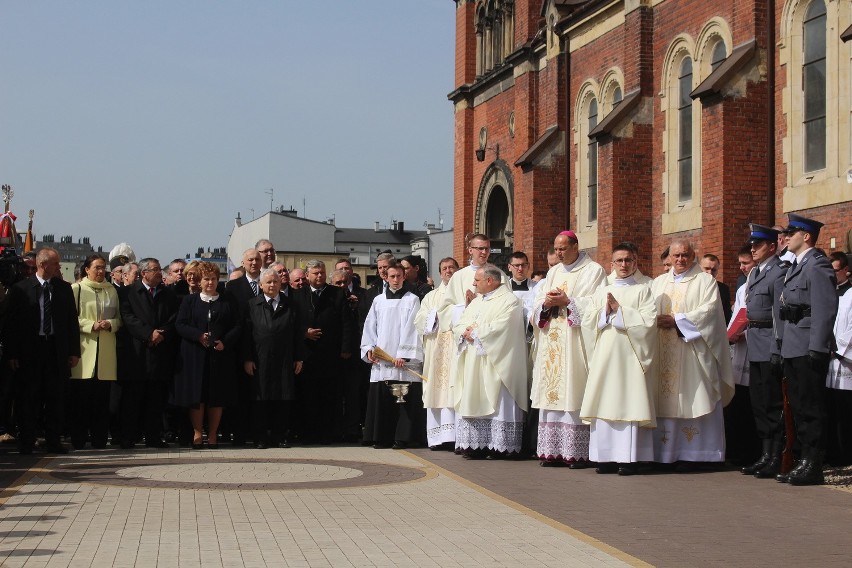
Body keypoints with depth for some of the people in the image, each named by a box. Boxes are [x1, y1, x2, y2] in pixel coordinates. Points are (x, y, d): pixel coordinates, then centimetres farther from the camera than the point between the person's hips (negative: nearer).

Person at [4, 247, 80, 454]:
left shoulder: (64, 288, 7)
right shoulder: (20, 289, -1)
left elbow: (72, 321, 9)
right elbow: (11, 323, -1)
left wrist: (74, 351, 3)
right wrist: (11, 353, -6)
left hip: (57, 349, 2)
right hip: (30, 350, -2)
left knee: (56, 397, 4)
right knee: (28, 397, 2)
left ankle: (53, 440, 10)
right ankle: (26, 442, 9)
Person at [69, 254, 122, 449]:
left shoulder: (111, 290, 14)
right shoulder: (76, 289, 2)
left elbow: (118, 318, 17)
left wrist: (110, 324, -4)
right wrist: (91, 325, -13)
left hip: (106, 350, 4)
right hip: (84, 347, -3)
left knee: (102, 397, 3)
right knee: (81, 396, -4)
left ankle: (99, 440, 9)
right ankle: (78, 440, 3)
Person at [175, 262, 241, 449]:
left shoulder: (228, 302, 10)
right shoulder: (190, 301, 9)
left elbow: (238, 325, 5)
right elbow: (179, 324, 0)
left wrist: (225, 342, -11)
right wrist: (199, 336, -15)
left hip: (221, 355, 1)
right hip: (195, 355, -1)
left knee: (217, 396, 1)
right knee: (196, 396, -2)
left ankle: (213, 435, 8)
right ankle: (197, 434, 6)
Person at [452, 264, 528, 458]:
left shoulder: (509, 301, -6)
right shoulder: (476, 301, 21)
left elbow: (498, 329, -19)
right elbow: (458, 326, 15)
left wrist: (474, 332, -9)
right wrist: (466, 331, -8)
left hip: (494, 366, -8)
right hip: (473, 366, 8)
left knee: (495, 404, -8)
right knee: (473, 404, 3)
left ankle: (499, 446, -7)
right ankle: (475, 444, 4)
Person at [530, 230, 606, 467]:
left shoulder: (593, 271, 2)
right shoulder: (553, 272, 20)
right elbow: (537, 304, 17)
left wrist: (566, 301, -14)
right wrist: (547, 303, -5)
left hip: (575, 343, -6)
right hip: (552, 343, 6)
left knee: (573, 394, -10)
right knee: (551, 394, 1)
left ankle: (577, 452, -9)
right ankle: (553, 450, 3)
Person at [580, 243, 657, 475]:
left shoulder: (642, 290, 5)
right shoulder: (601, 291, 18)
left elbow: (648, 321, -7)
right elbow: (587, 321, 10)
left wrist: (619, 310, -7)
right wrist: (605, 311, -6)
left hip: (629, 356, -4)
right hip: (604, 357, 4)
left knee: (629, 403, -8)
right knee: (605, 404, 0)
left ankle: (629, 458, -7)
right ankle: (607, 457, 4)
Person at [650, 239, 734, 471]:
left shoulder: (705, 281, 4)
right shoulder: (658, 283, 18)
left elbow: (709, 310, -9)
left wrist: (677, 320, -13)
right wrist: (655, 320, -11)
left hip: (691, 351, -4)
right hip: (663, 352, 4)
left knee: (689, 401, -6)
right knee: (664, 399, 1)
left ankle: (689, 454, -4)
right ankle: (664, 452, 4)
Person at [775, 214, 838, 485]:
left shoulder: (817, 265, -11)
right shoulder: (795, 266, 19)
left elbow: (825, 309, -18)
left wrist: (817, 348, -22)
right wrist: (784, 345, 16)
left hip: (808, 350, -10)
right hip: (793, 349, 10)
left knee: (810, 408, -5)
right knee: (799, 407, 13)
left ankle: (813, 467, -1)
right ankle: (805, 460, 21)